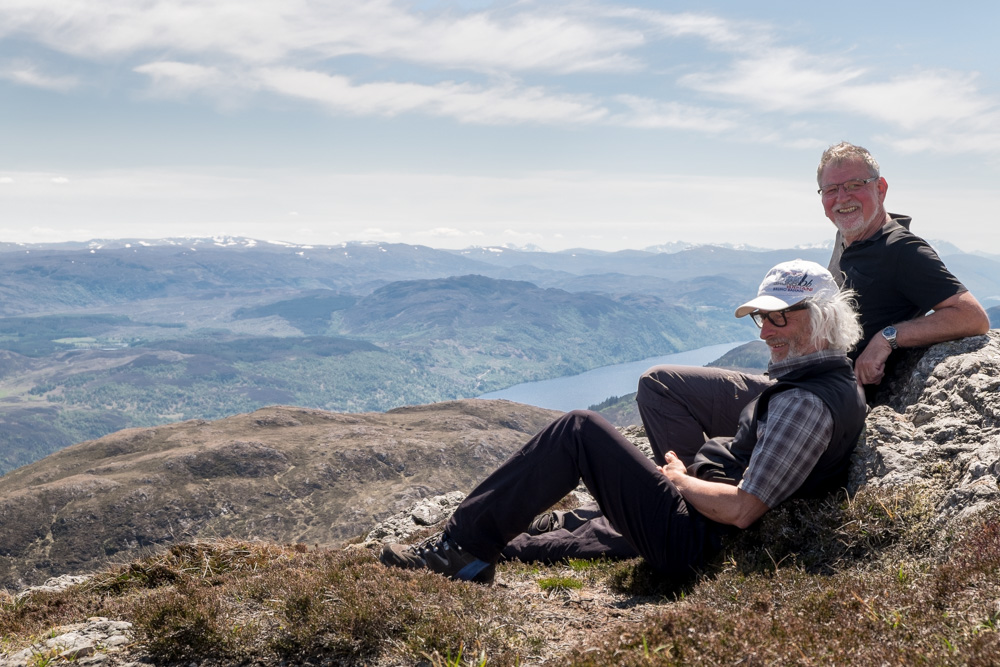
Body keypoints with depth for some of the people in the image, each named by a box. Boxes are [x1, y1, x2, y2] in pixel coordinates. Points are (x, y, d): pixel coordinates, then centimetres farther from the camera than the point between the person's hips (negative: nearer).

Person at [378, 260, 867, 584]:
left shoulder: (806, 402, -20)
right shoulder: (836, 380, 13)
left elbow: (741, 509, -25)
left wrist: (678, 478, -9)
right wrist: (692, 471, 10)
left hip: (691, 540, -11)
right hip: (707, 538, 11)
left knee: (579, 430, -11)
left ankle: (464, 547, -6)